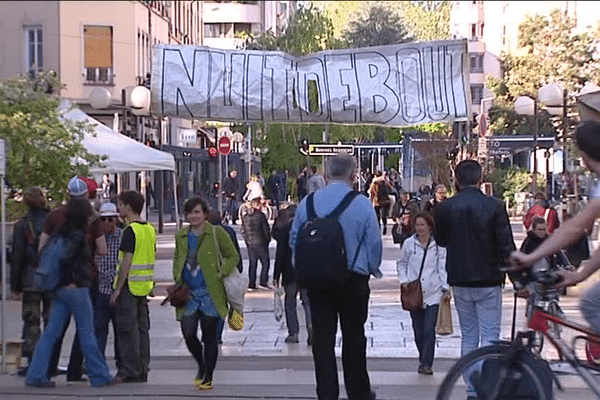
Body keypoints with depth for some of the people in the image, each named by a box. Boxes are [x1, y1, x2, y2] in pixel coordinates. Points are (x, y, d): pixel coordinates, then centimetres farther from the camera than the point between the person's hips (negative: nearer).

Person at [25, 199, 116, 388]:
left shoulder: (61, 232, 11)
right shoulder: (78, 236, -14)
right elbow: (66, 257, -26)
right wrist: (70, 280, -15)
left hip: (60, 291, 8)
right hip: (76, 289, -8)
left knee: (50, 333, 6)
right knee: (87, 335, 1)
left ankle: (36, 375, 4)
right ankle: (100, 376, 9)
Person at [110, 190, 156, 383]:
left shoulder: (131, 230, -14)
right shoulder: (150, 229, 12)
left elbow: (127, 262, -18)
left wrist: (117, 289, -15)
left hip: (130, 286, -8)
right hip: (145, 286, 8)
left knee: (128, 330, -3)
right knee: (142, 328, 11)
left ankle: (130, 373, -1)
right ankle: (142, 371, 16)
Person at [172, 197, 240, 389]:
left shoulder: (216, 233, -3)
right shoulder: (181, 236, 10)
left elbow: (233, 257, 3)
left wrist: (221, 274, -10)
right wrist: (177, 278, 8)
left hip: (210, 292, -3)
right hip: (188, 293, 4)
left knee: (209, 336, 1)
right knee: (188, 334, -4)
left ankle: (208, 378, 15)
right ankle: (201, 366, 25)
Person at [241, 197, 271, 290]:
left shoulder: (245, 217, 6)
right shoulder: (260, 215, -10)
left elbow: (243, 232, 10)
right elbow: (266, 229, -7)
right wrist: (267, 239, 7)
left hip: (250, 244, 5)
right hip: (261, 243, -5)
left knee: (252, 264, 8)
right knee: (265, 262, 5)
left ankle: (252, 284, 7)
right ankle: (263, 281, -1)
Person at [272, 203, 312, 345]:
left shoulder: (284, 230, -8)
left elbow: (280, 253, -8)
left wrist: (276, 275, -4)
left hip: (290, 272, -3)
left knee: (290, 302, 8)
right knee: (307, 301, 7)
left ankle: (293, 333, 7)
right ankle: (311, 325, -15)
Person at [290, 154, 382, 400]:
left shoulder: (308, 203, -1)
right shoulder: (362, 204, -10)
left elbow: (294, 240, 7)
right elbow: (374, 243, -5)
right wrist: (373, 269, 14)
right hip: (354, 279, -1)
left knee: (322, 338, 7)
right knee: (353, 337, 11)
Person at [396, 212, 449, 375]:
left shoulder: (438, 245, 1)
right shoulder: (409, 243, 5)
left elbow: (443, 268, 4)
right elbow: (402, 263, 15)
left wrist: (446, 289, -1)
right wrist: (404, 281, 2)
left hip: (433, 294, -2)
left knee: (429, 330, -9)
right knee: (418, 331, 8)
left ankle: (426, 364, -4)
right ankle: (424, 360, 24)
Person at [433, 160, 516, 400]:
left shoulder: (444, 208, -3)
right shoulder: (494, 206, -10)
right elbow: (507, 246, -10)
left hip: (460, 282, 3)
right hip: (488, 281, -3)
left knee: (468, 336, 13)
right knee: (489, 337, 1)